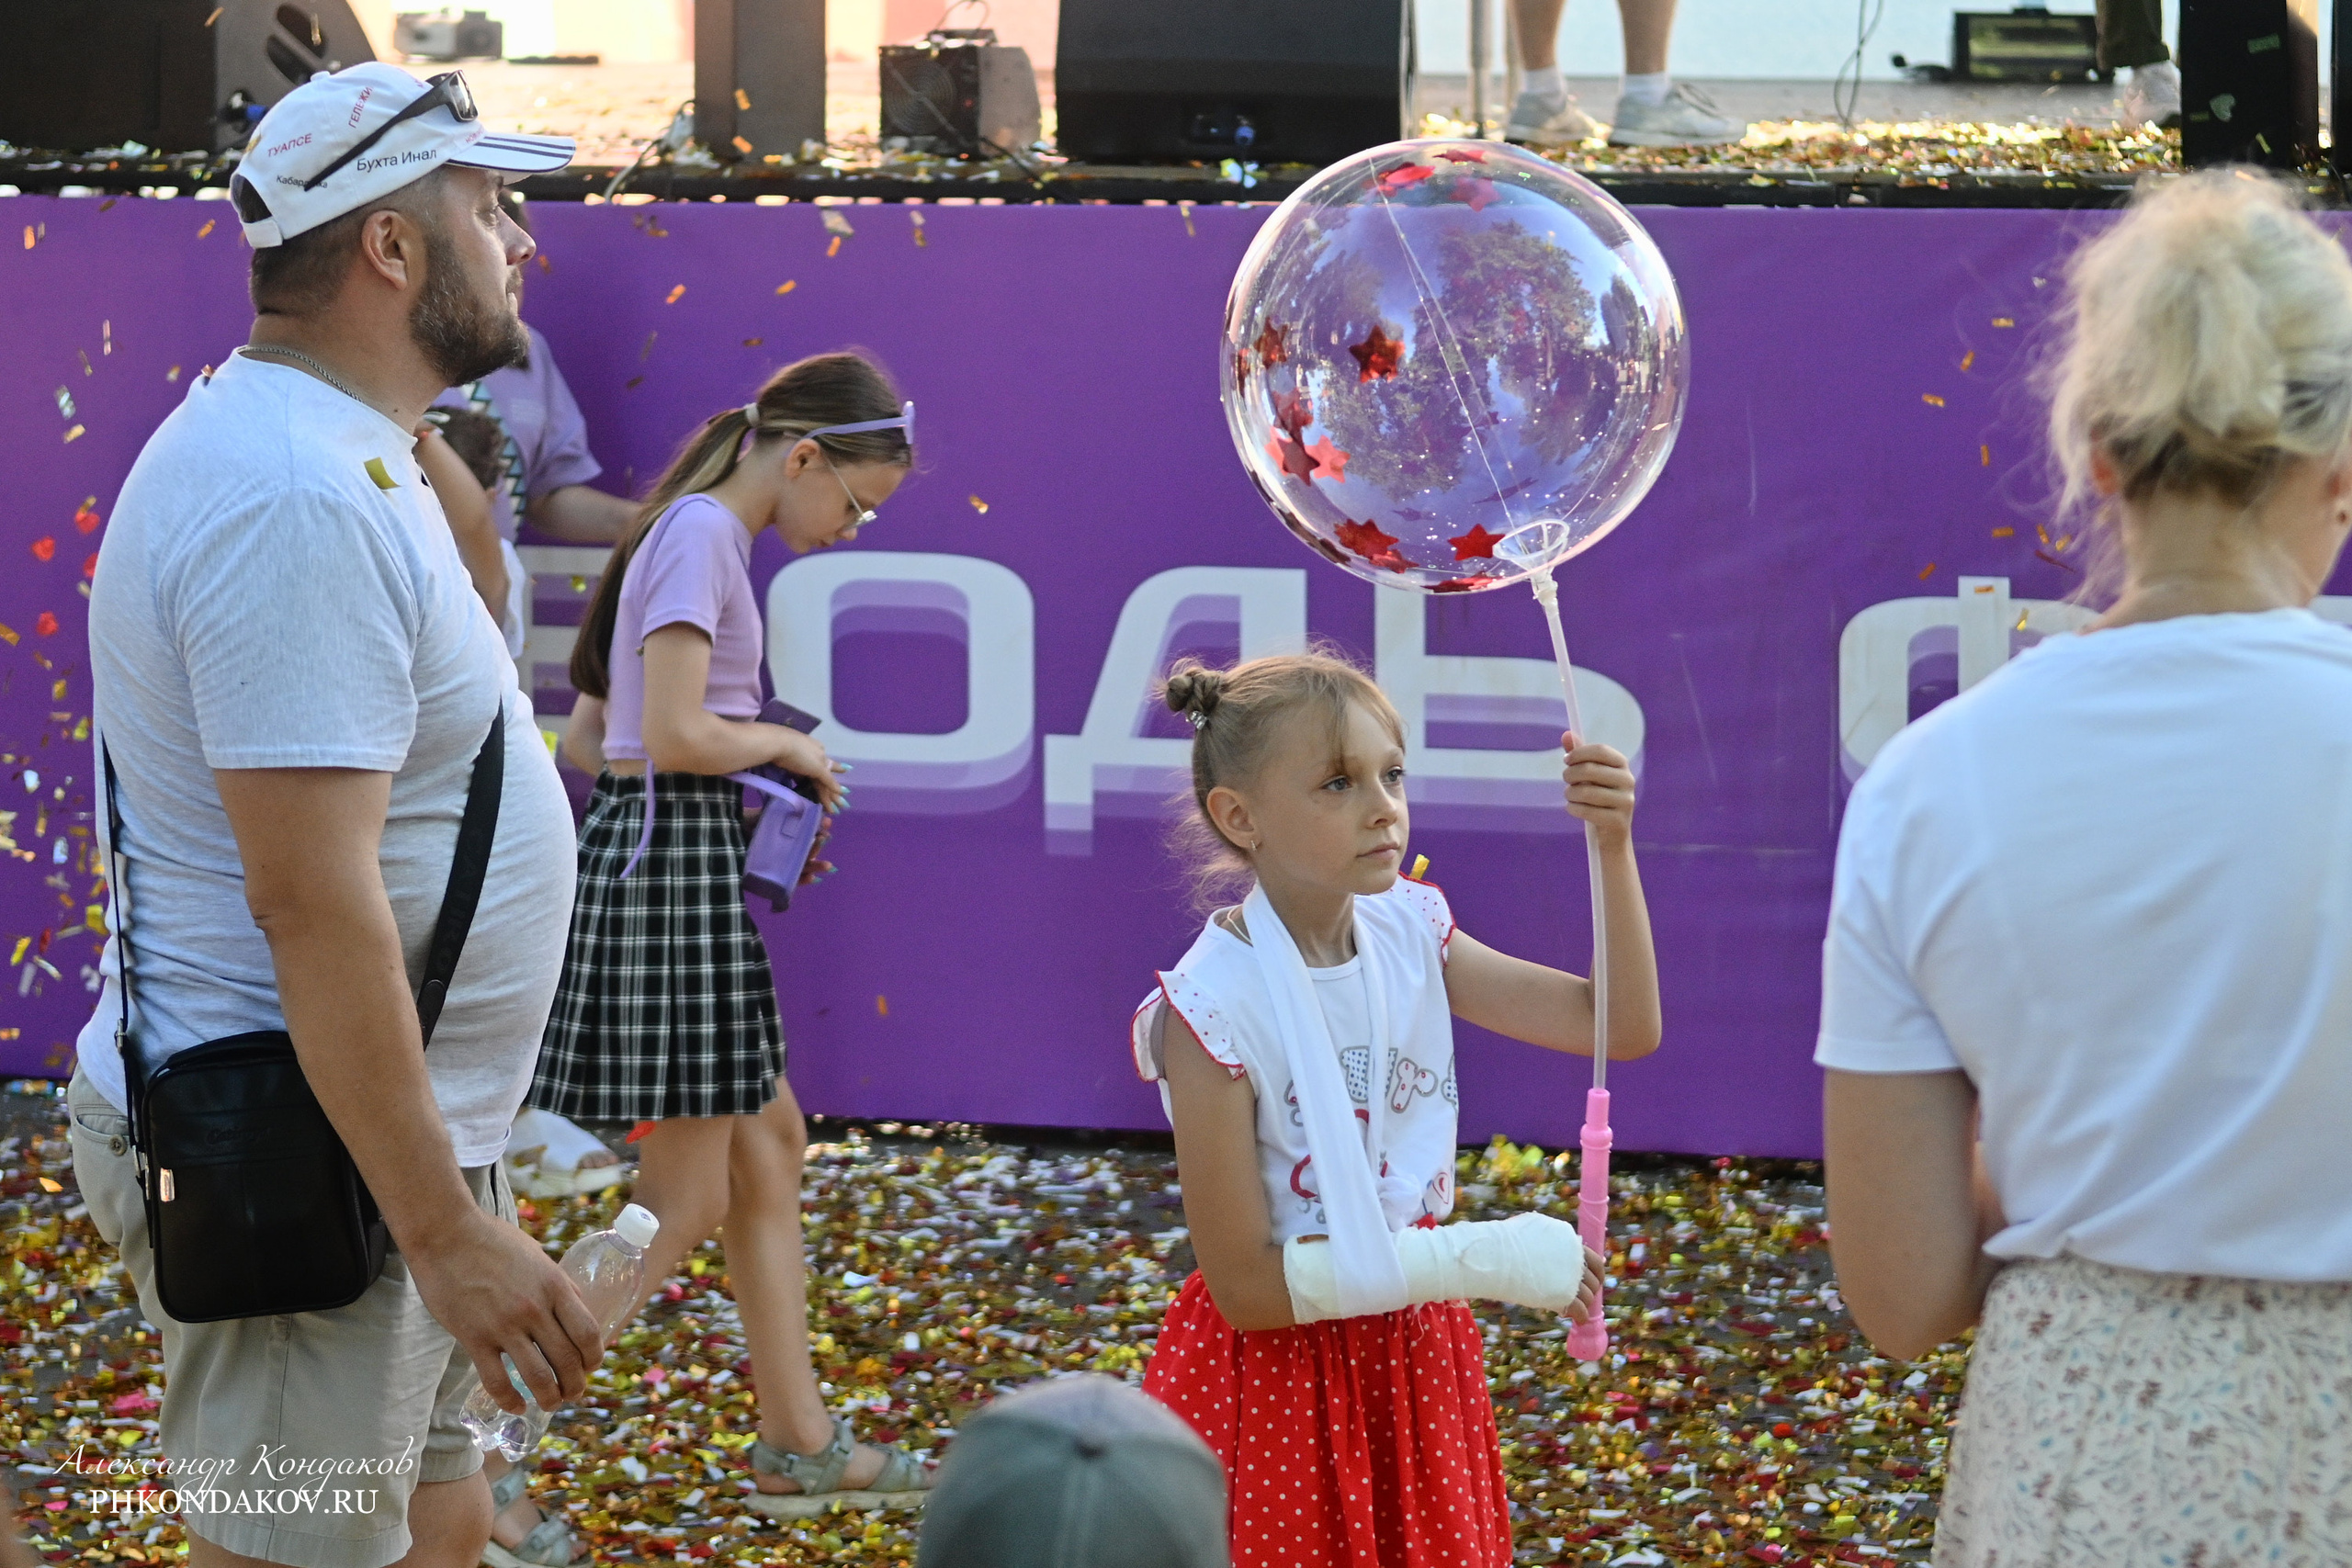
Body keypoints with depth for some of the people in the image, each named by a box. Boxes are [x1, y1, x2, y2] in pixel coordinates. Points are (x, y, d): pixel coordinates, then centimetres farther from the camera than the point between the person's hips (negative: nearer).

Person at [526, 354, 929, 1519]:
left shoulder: (691, 533, 16)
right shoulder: (703, 534, -14)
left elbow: (589, 736, 18)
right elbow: (674, 735, -23)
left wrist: (754, 763, 11)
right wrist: (785, 746, -6)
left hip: (658, 853, 10)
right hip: (671, 857, -10)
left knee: (768, 1139, 15)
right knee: (686, 1197, -5)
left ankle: (799, 1445, 22)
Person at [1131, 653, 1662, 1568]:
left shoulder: (1408, 936, -2)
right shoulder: (1215, 1008, -21)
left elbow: (1625, 1027, -1)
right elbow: (1246, 1286, -21)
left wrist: (1612, 849, -16)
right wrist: (1479, 1260, -22)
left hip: (1413, 1358, 6)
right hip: (1280, 1374, -6)